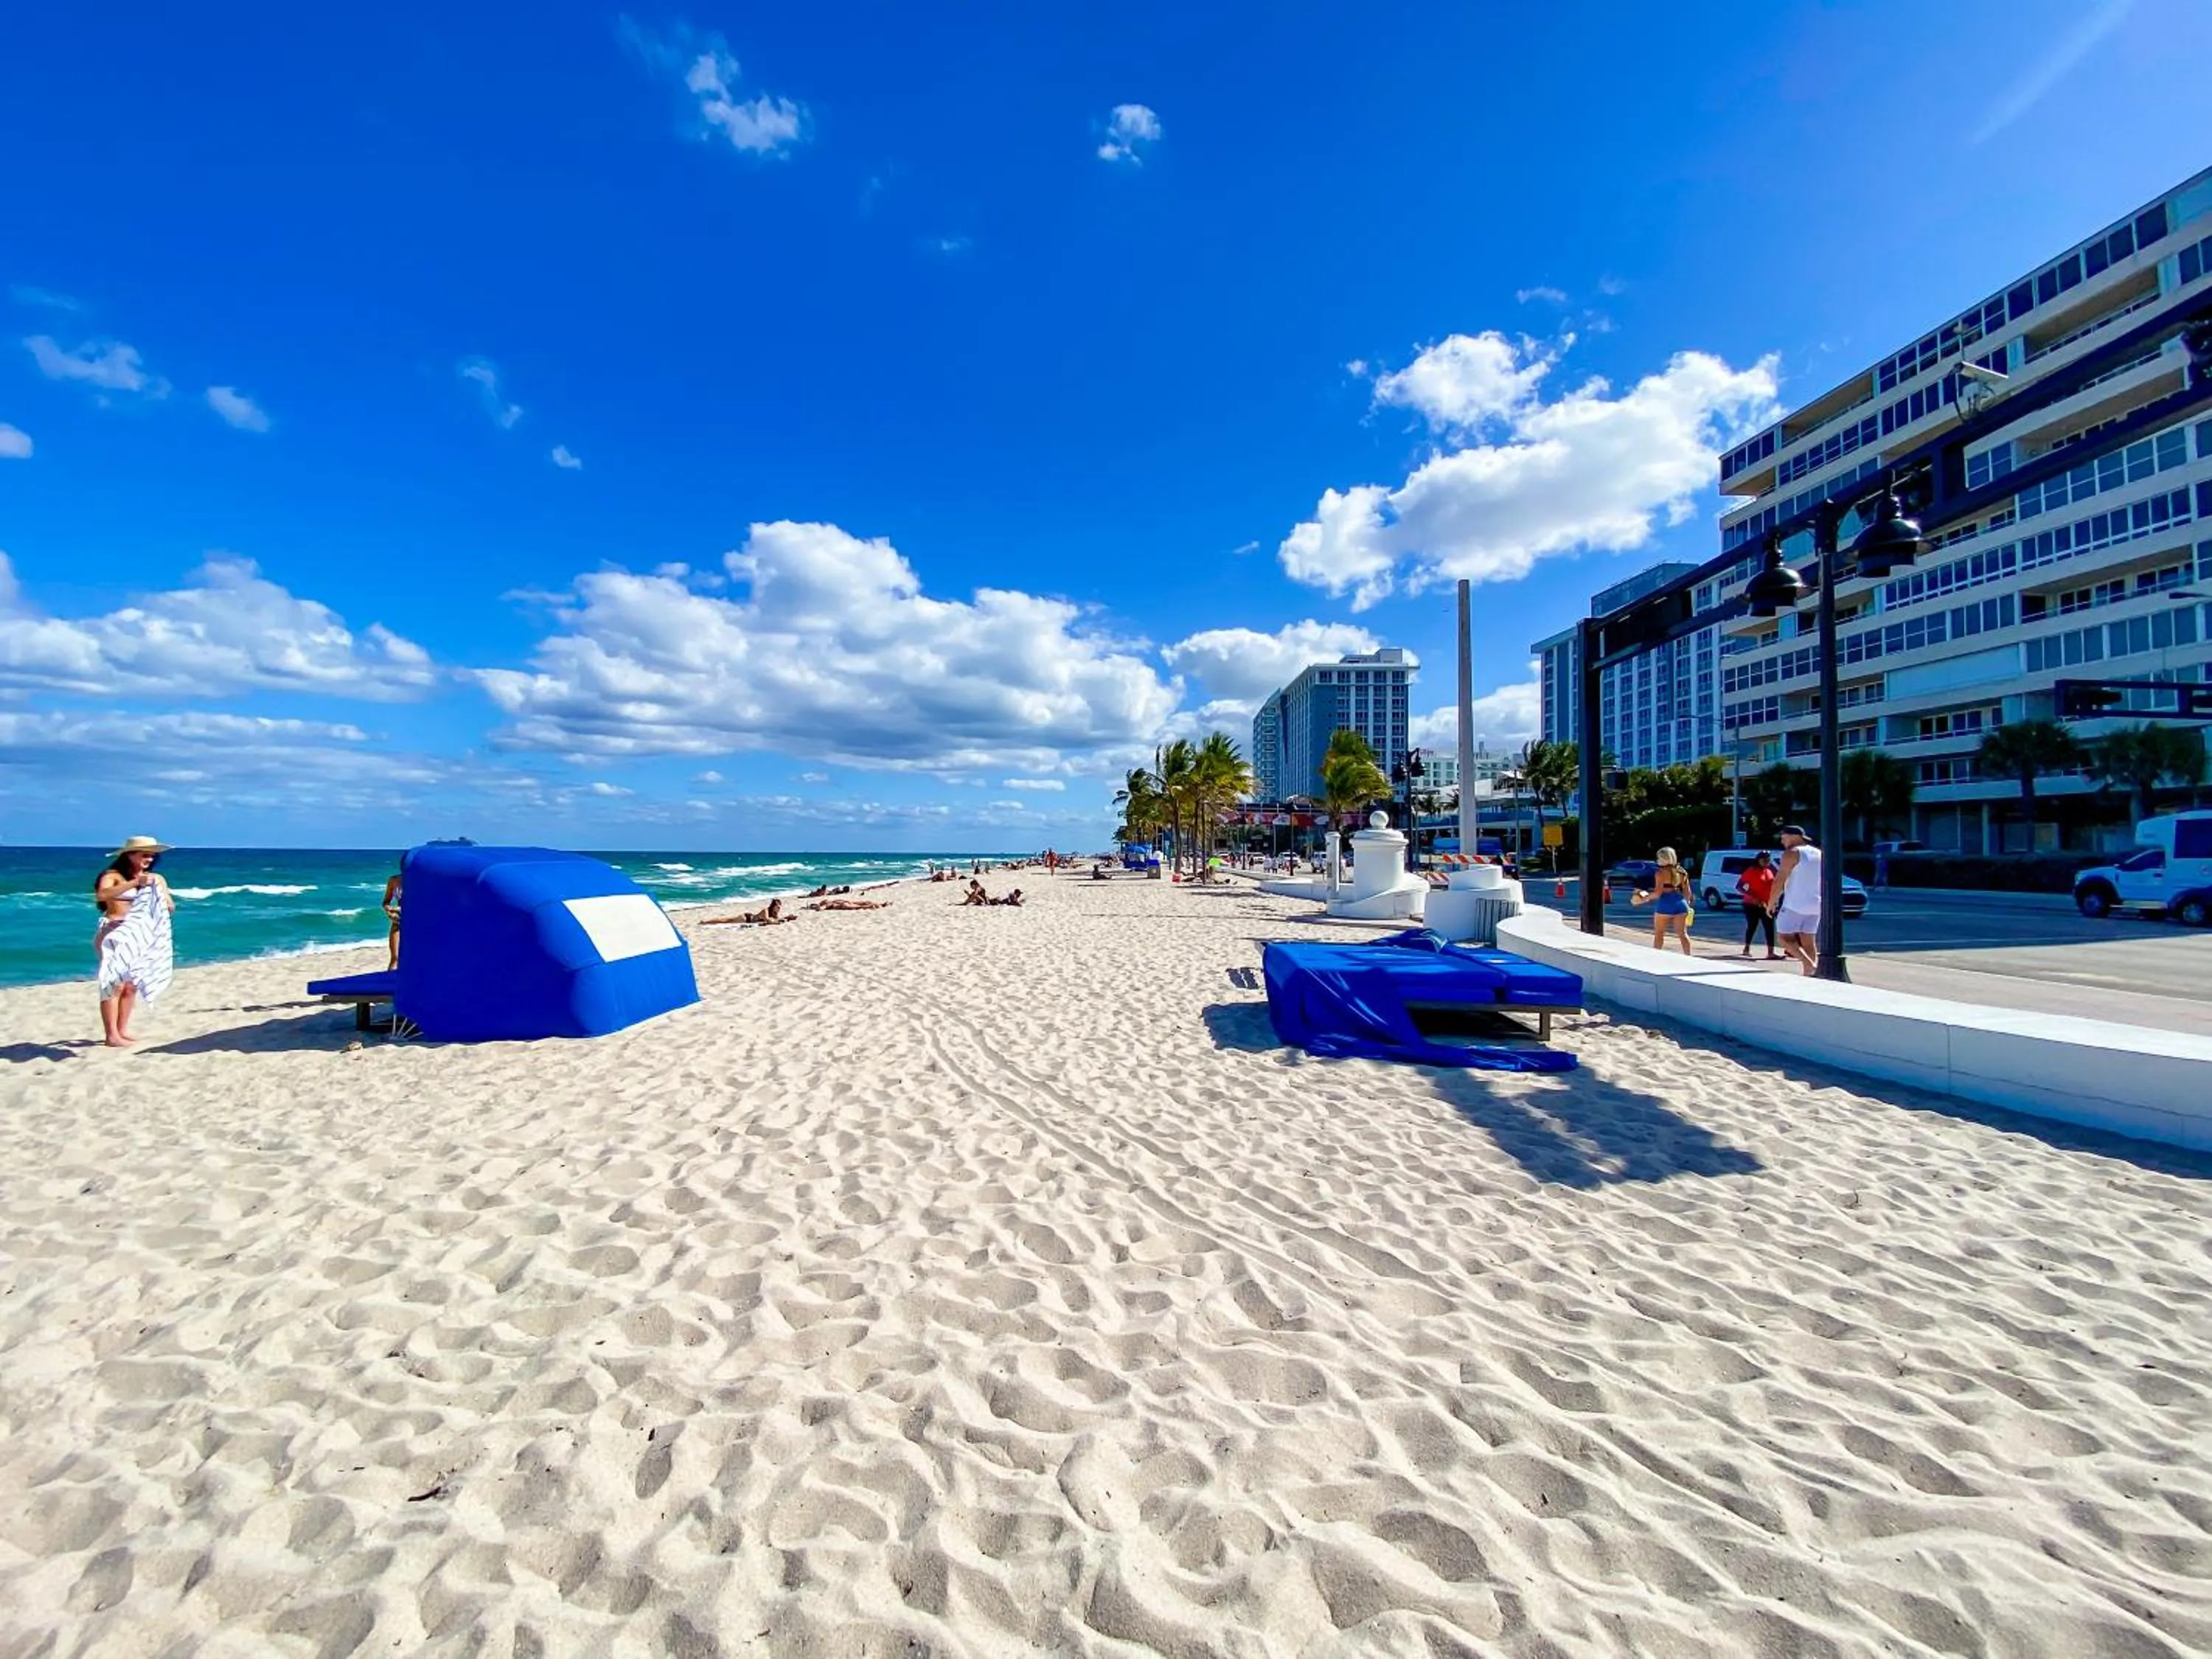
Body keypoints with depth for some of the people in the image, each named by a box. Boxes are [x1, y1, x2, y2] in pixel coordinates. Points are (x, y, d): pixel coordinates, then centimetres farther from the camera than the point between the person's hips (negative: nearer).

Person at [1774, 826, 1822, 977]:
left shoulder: (1792, 854, -10)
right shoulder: (1819, 854, 15)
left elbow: (1779, 881, -14)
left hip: (1795, 905, -8)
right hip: (1815, 905, 8)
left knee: (1786, 938, -4)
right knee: (1809, 942, 9)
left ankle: (1809, 964, -22)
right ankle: (1808, 975, 7)